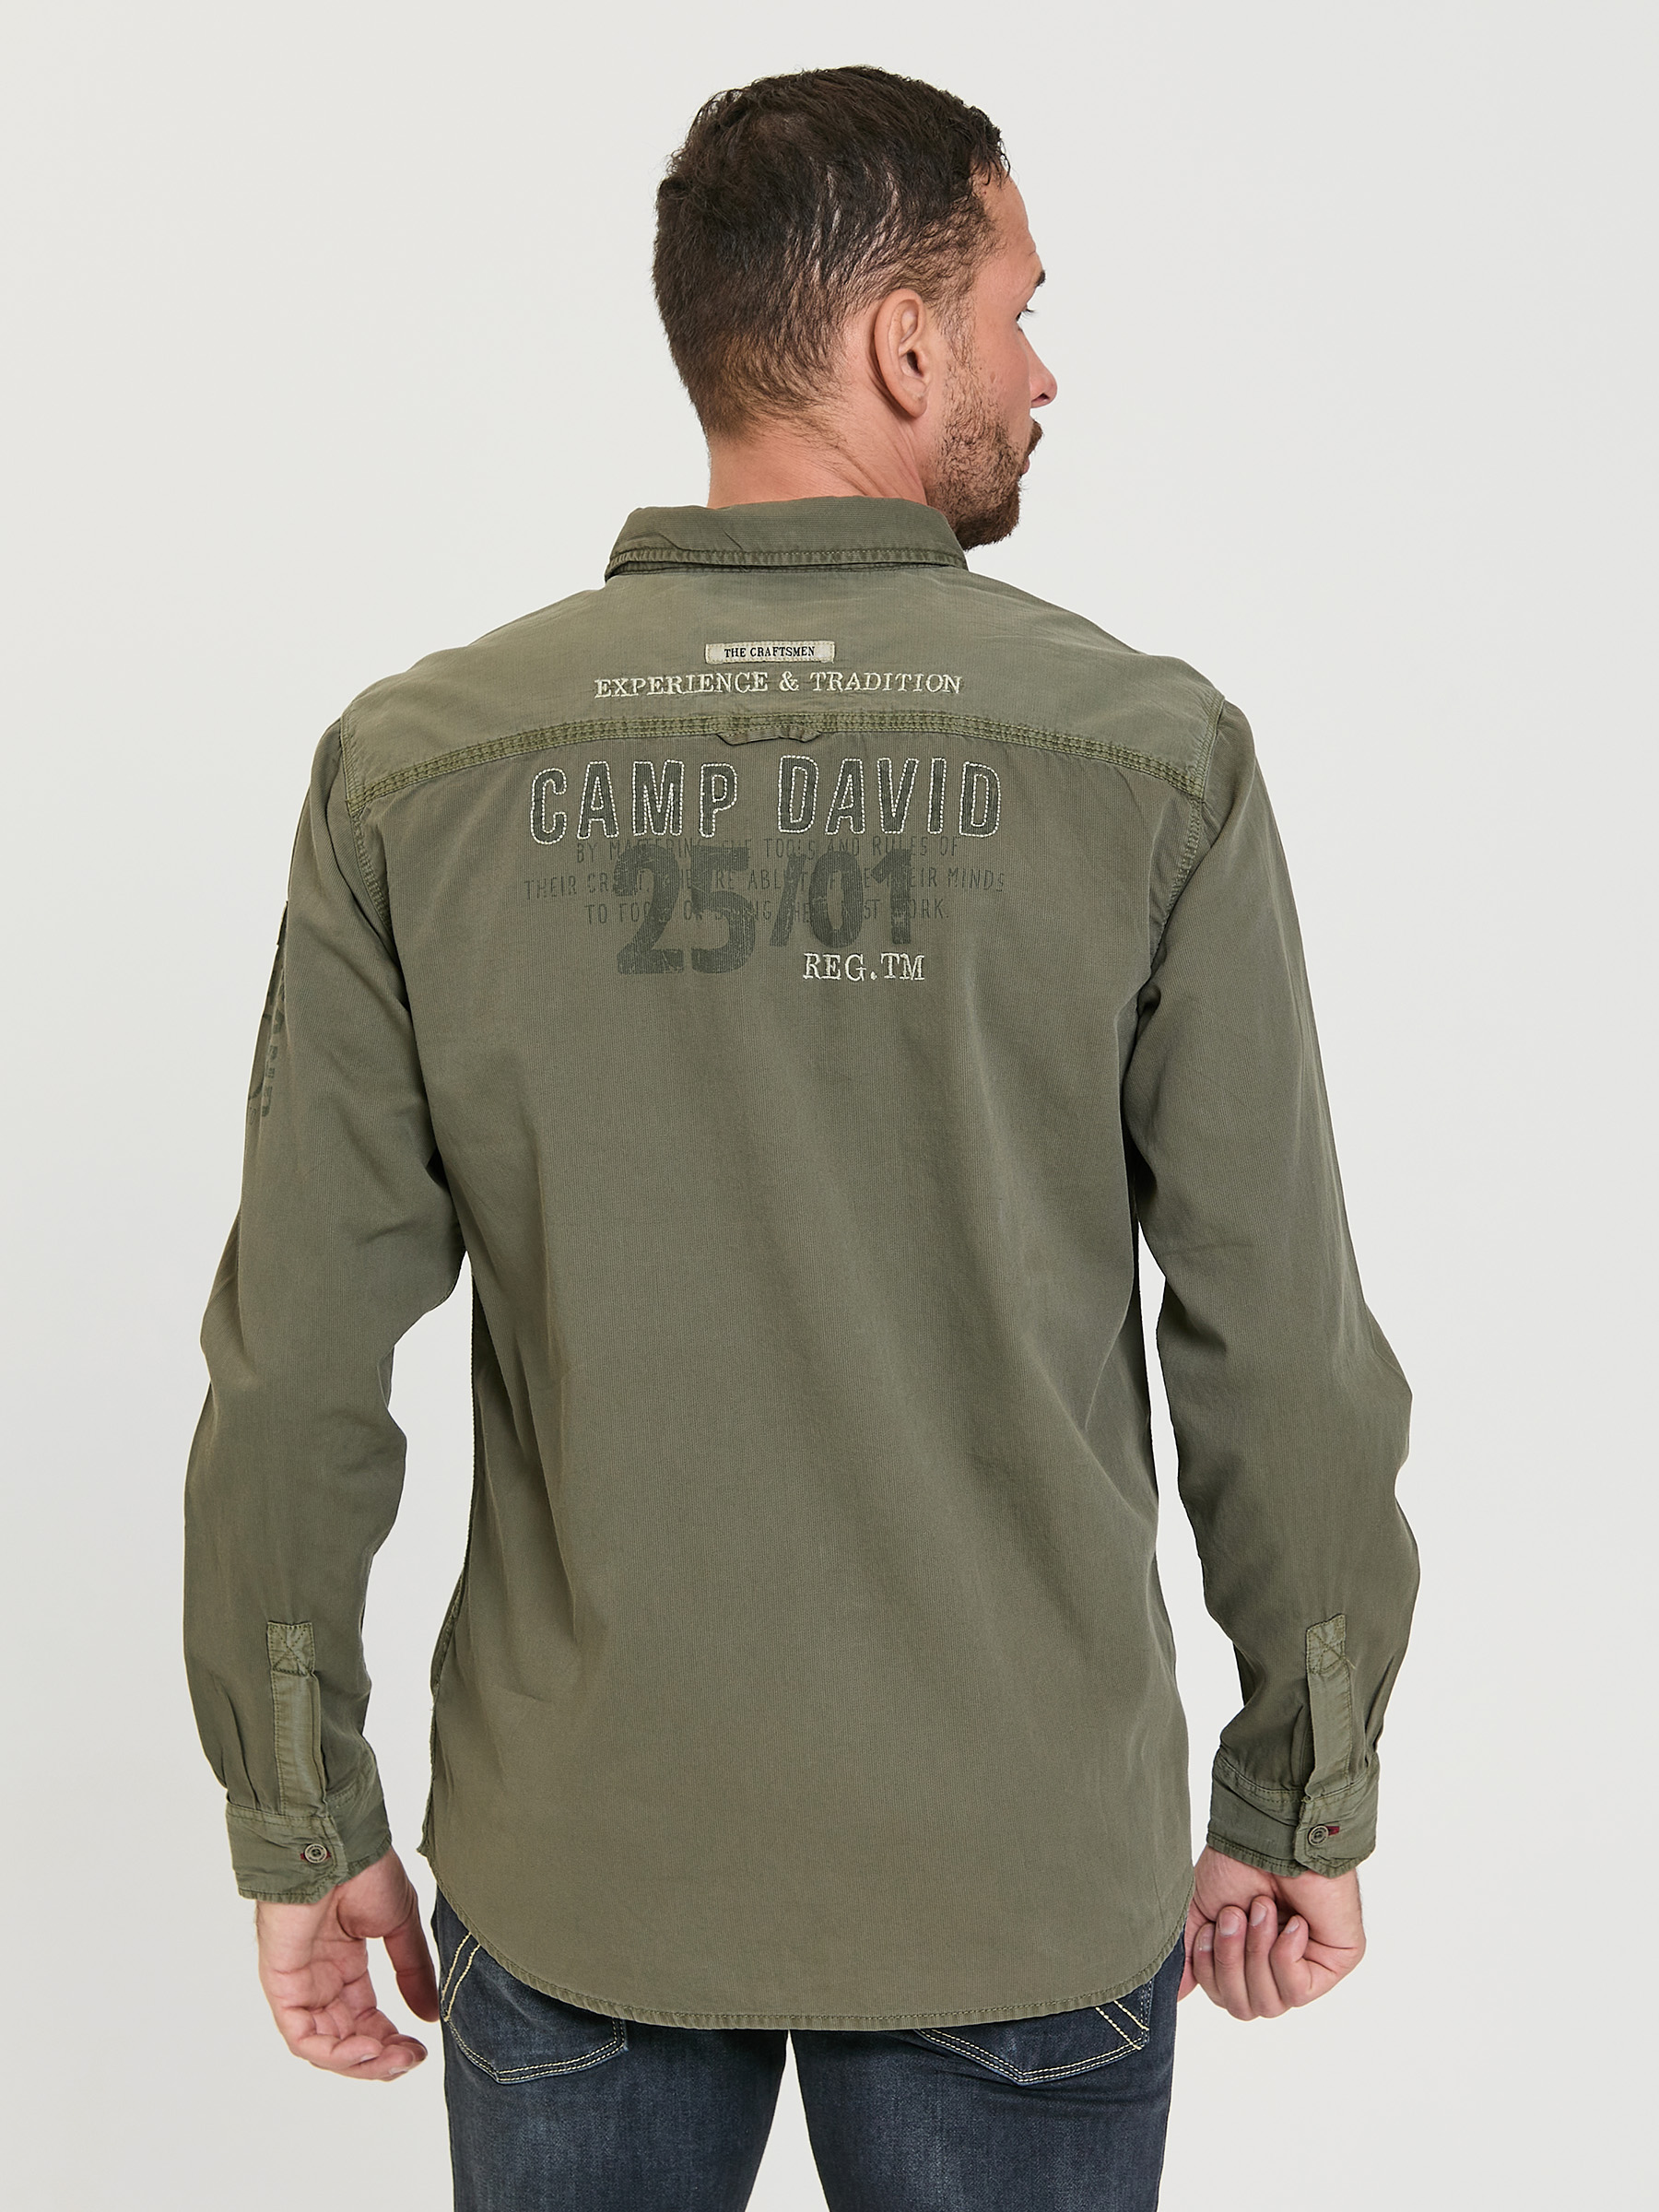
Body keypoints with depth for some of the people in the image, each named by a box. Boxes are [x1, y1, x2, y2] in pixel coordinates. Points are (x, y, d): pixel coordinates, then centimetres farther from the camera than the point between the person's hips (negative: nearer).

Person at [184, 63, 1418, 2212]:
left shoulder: (416, 767, -8)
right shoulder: (1152, 759, -12)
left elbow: (297, 1370, -7)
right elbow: (1281, 1352, -8)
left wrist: (303, 1823, 5)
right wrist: (1300, 1802, 6)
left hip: (572, 1872, 1)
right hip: (1022, 1872, -1)